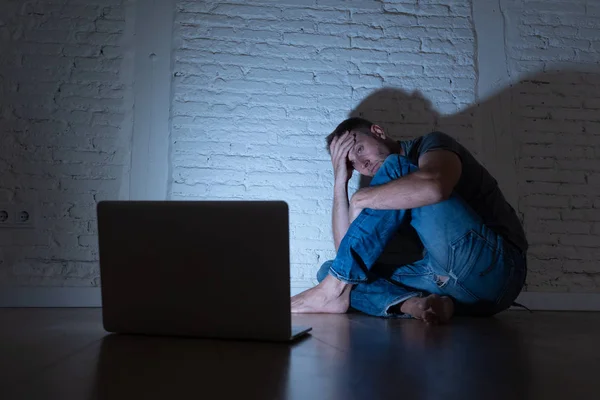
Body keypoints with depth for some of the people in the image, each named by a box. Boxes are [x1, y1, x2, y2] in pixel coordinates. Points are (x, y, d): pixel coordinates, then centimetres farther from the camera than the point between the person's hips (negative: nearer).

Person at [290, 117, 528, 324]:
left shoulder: (432, 144, 2)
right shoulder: (386, 191, 18)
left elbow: (434, 187, -25)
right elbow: (347, 252, 6)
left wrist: (361, 199, -12)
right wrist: (340, 184, 5)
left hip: (493, 268, -7)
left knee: (393, 168, -15)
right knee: (330, 270, 1)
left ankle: (333, 290, -17)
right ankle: (410, 303, -26)